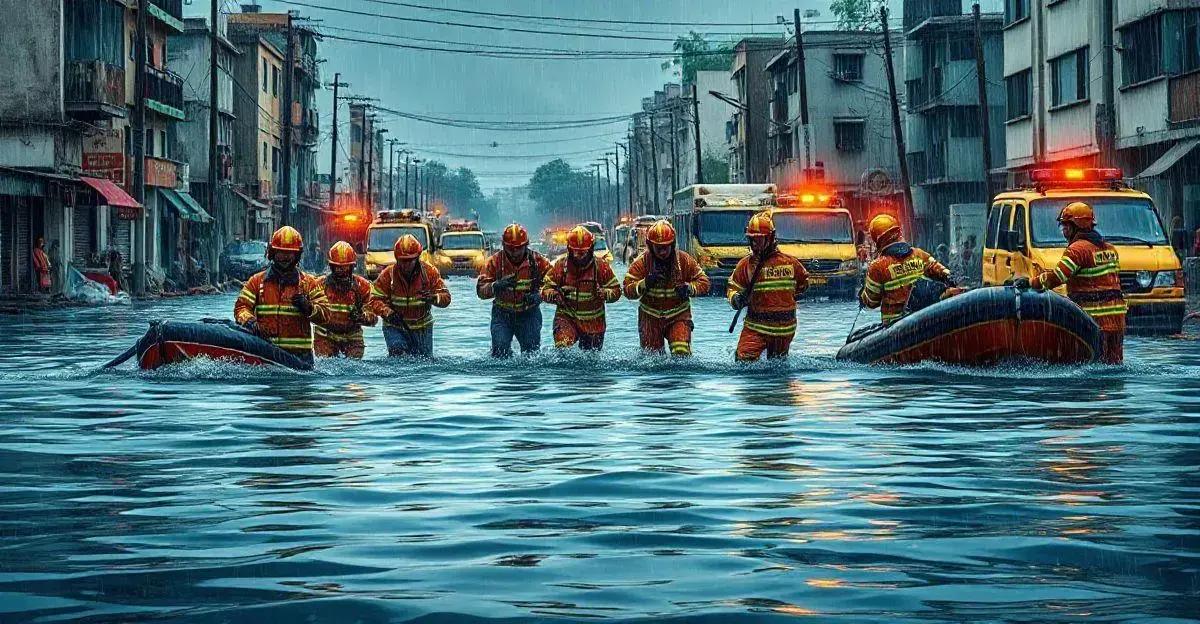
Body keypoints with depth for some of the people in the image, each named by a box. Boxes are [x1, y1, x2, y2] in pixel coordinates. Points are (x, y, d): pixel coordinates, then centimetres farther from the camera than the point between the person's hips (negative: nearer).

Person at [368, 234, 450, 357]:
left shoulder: (430, 272, -9)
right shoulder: (388, 274, -11)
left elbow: (445, 296, -10)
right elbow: (375, 300, -11)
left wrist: (433, 298, -34)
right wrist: (387, 312, -31)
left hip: (422, 328, 2)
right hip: (395, 327, -2)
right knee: (398, 352, -25)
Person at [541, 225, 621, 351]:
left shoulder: (601, 266, -2)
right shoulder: (560, 265, -2)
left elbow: (616, 290, 2)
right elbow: (545, 287, 1)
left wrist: (604, 294, -21)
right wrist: (554, 295, -22)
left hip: (594, 322, 1)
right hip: (567, 318, -1)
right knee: (562, 346, -29)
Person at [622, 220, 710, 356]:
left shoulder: (685, 260, -7)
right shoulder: (641, 262, -9)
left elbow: (704, 283, -1)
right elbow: (628, 290, -13)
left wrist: (689, 288, -22)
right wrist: (645, 283, -32)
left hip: (678, 316, -1)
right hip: (650, 318, 1)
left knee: (681, 354, -19)